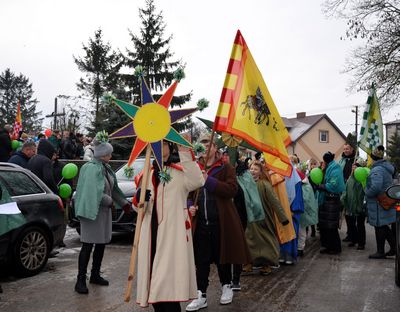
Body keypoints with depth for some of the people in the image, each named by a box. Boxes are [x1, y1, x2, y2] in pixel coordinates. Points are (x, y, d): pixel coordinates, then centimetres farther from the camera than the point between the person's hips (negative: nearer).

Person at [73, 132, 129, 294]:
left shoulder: (105, 168, 10)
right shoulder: (92, 168, -17)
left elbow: (114, 188, 18)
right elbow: (95, 192, -23)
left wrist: (124, 203, 16)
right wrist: (110, 201, -13)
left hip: (104, 211, 8)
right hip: (93, 211, -8)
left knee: (101, 243, 13)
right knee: (88, 245, -5)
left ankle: (95, 275, 26)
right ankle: (81, 280, 2)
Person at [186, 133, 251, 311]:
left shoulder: (226, 168, -1)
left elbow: (232, 189, -17)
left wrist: (209, 180, -23)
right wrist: (190, 205, -3)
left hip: (221, 222, -3)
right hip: (200, 222, 3)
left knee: (221, 257, 11)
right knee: (201, 260, 5)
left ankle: (226, 286, 33)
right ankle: (201, 296, 15)